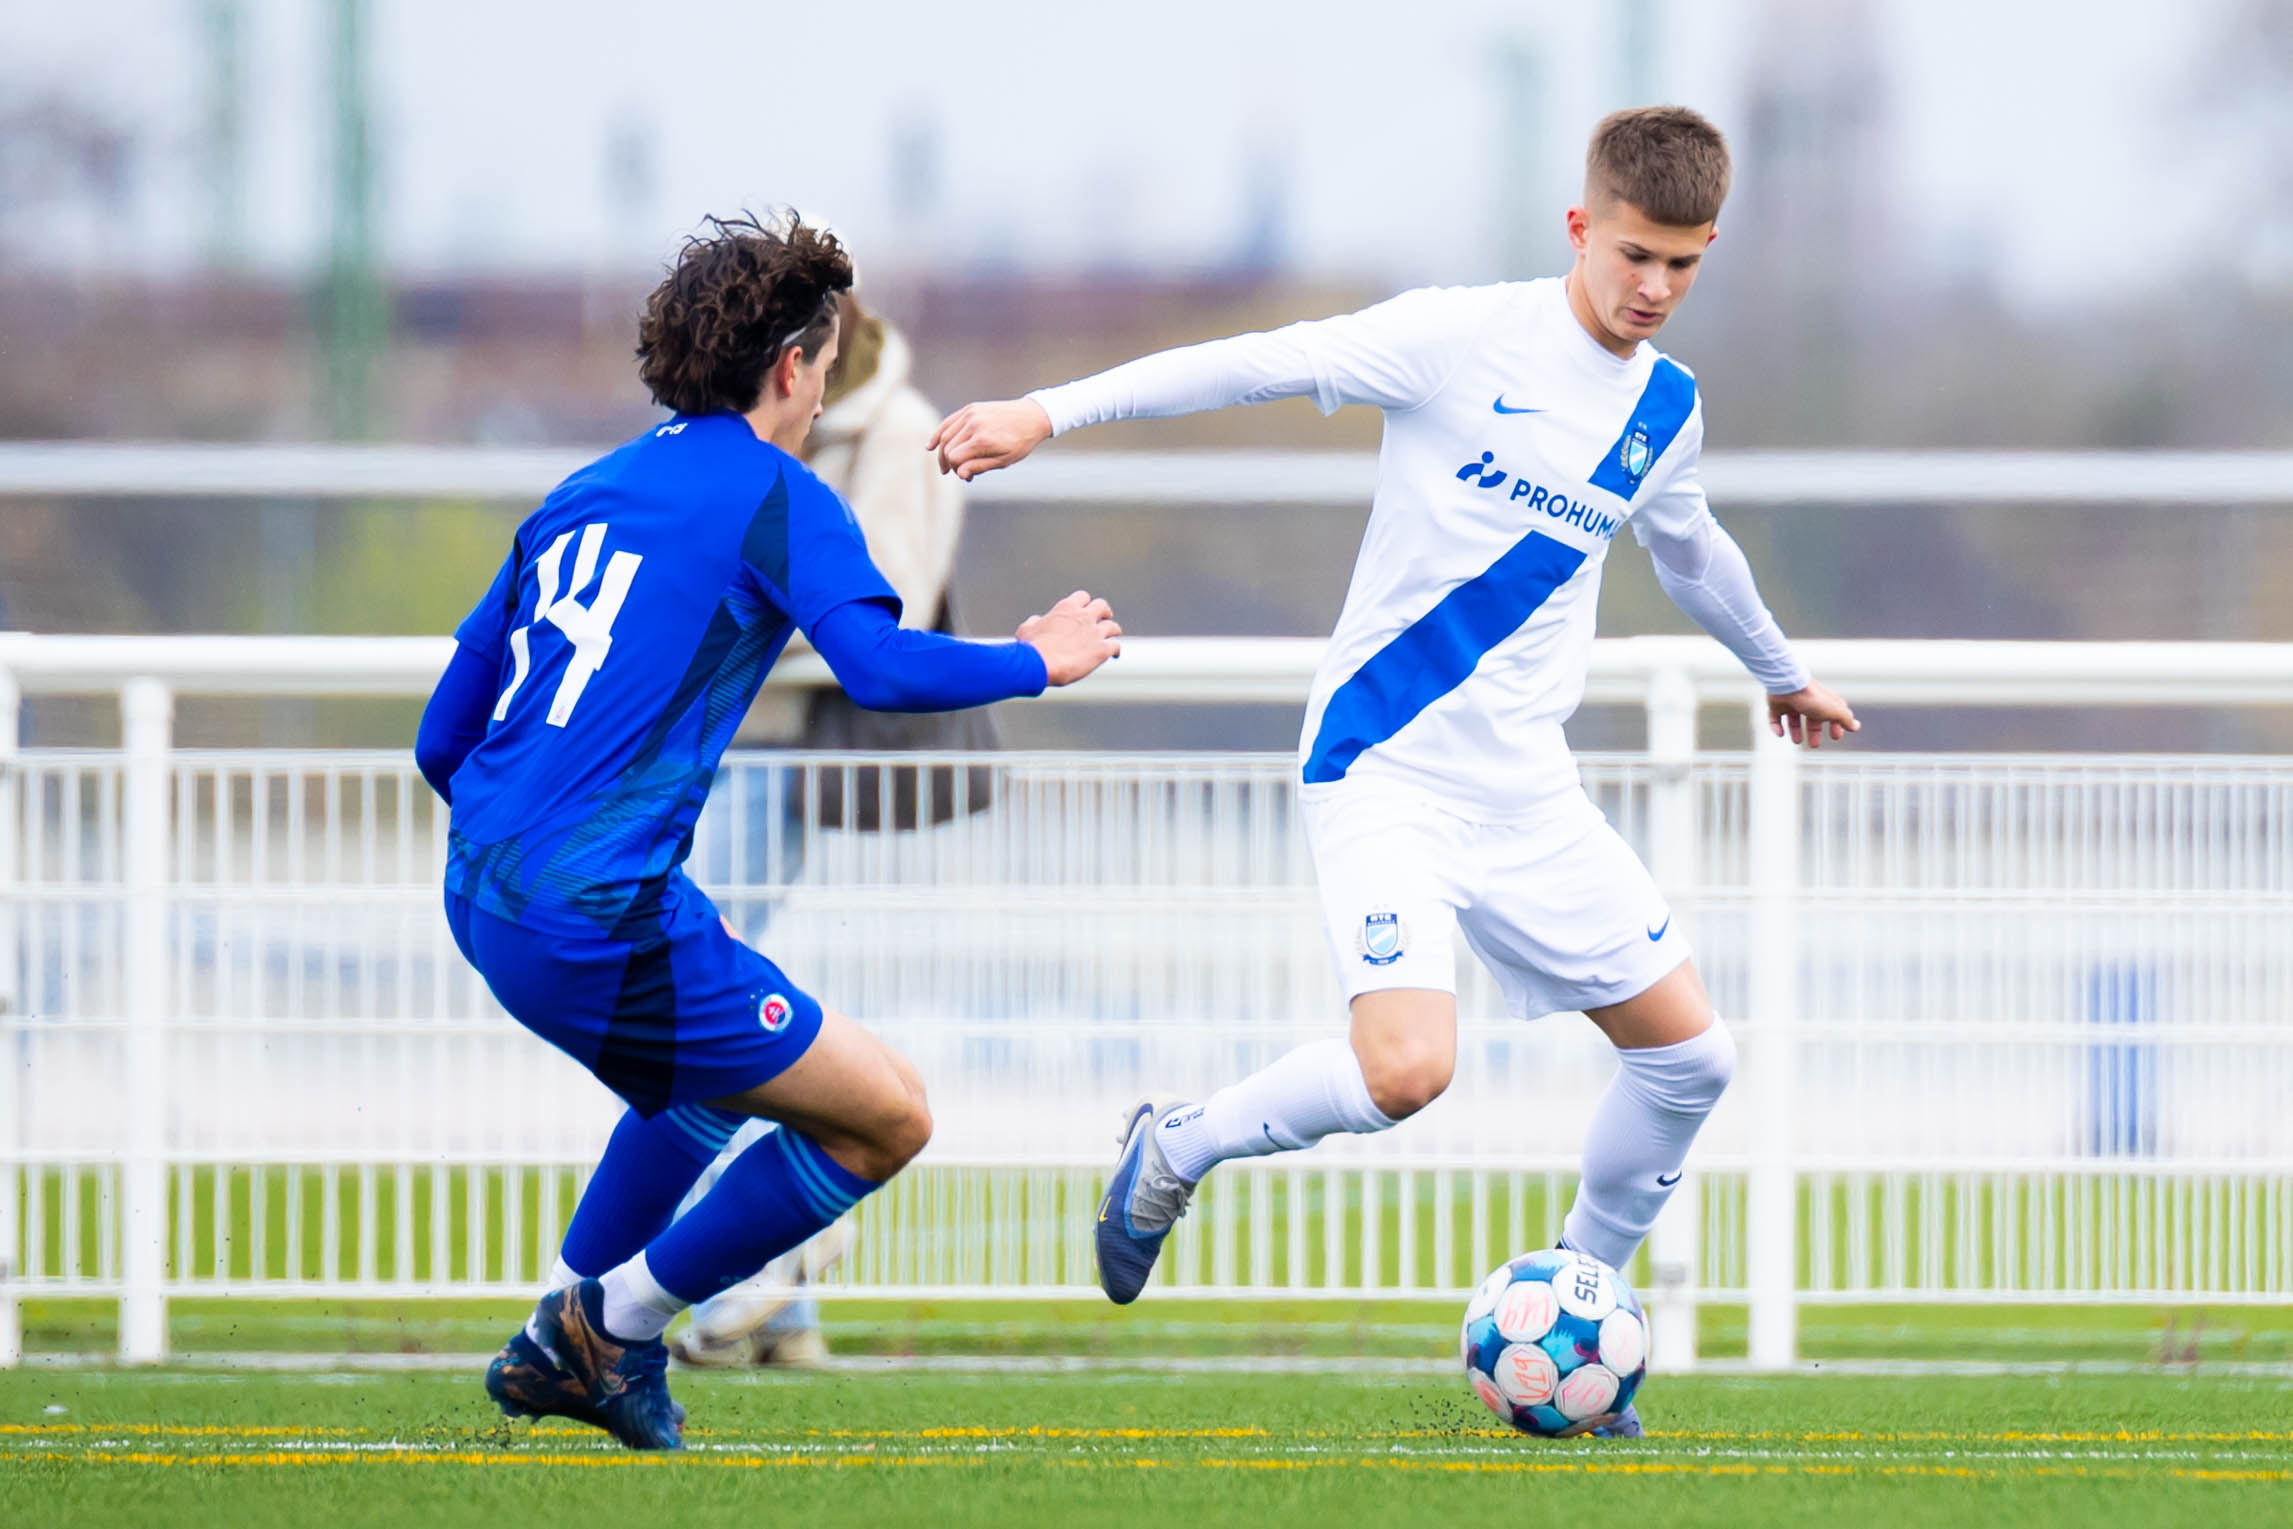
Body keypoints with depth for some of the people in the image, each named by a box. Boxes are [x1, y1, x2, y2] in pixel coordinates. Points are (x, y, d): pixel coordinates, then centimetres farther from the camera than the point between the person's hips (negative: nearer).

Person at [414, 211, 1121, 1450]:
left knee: (716, 1069, 34)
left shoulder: (580, 497, 18)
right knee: (889, 1115, 1)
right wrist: (1037, 662, -2)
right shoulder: (777, 498, -3)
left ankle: (558, 1340, 31)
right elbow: (881, 668, -19)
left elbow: (442, 740, 19)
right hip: (602, 918, -9)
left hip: (484, 894, 9)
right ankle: (618, 1327, 8)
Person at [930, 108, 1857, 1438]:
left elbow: (1690, 550, 31)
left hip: (1528, 791, 7)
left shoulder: (1666, 411, 10)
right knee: (1406, 1068, -25)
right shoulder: (1464, 340, -11)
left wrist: (1782, 670, 47)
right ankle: (1176, 1150, 3)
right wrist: (1051, 414, -19)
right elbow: (1263, 365, -13)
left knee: (1691, 1054, 3)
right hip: (1387, 768, -7)